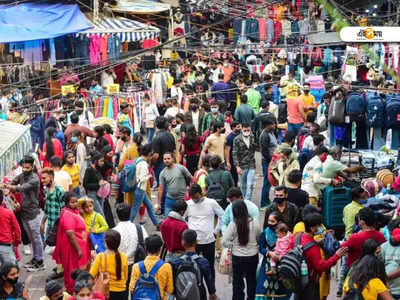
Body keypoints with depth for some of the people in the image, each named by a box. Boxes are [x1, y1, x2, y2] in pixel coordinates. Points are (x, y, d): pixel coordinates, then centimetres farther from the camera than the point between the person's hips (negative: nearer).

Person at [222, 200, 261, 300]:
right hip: (253, 256, 2)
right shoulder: (254, 222, -13)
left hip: (238, 257, -2)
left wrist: (234, 245, 0)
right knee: (251, 280, 20)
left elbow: (224, 242, -16)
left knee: (238, 282, 14)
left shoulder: (233, 225, -18)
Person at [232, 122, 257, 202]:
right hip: (242, 166, -1)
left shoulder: (253, 138, 3)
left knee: (250, 185, -9)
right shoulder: (237, 140, -5)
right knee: (243, 186, 10)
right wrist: (237, 166, -14)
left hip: (251, 166, 1)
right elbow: (234, 154, -7)